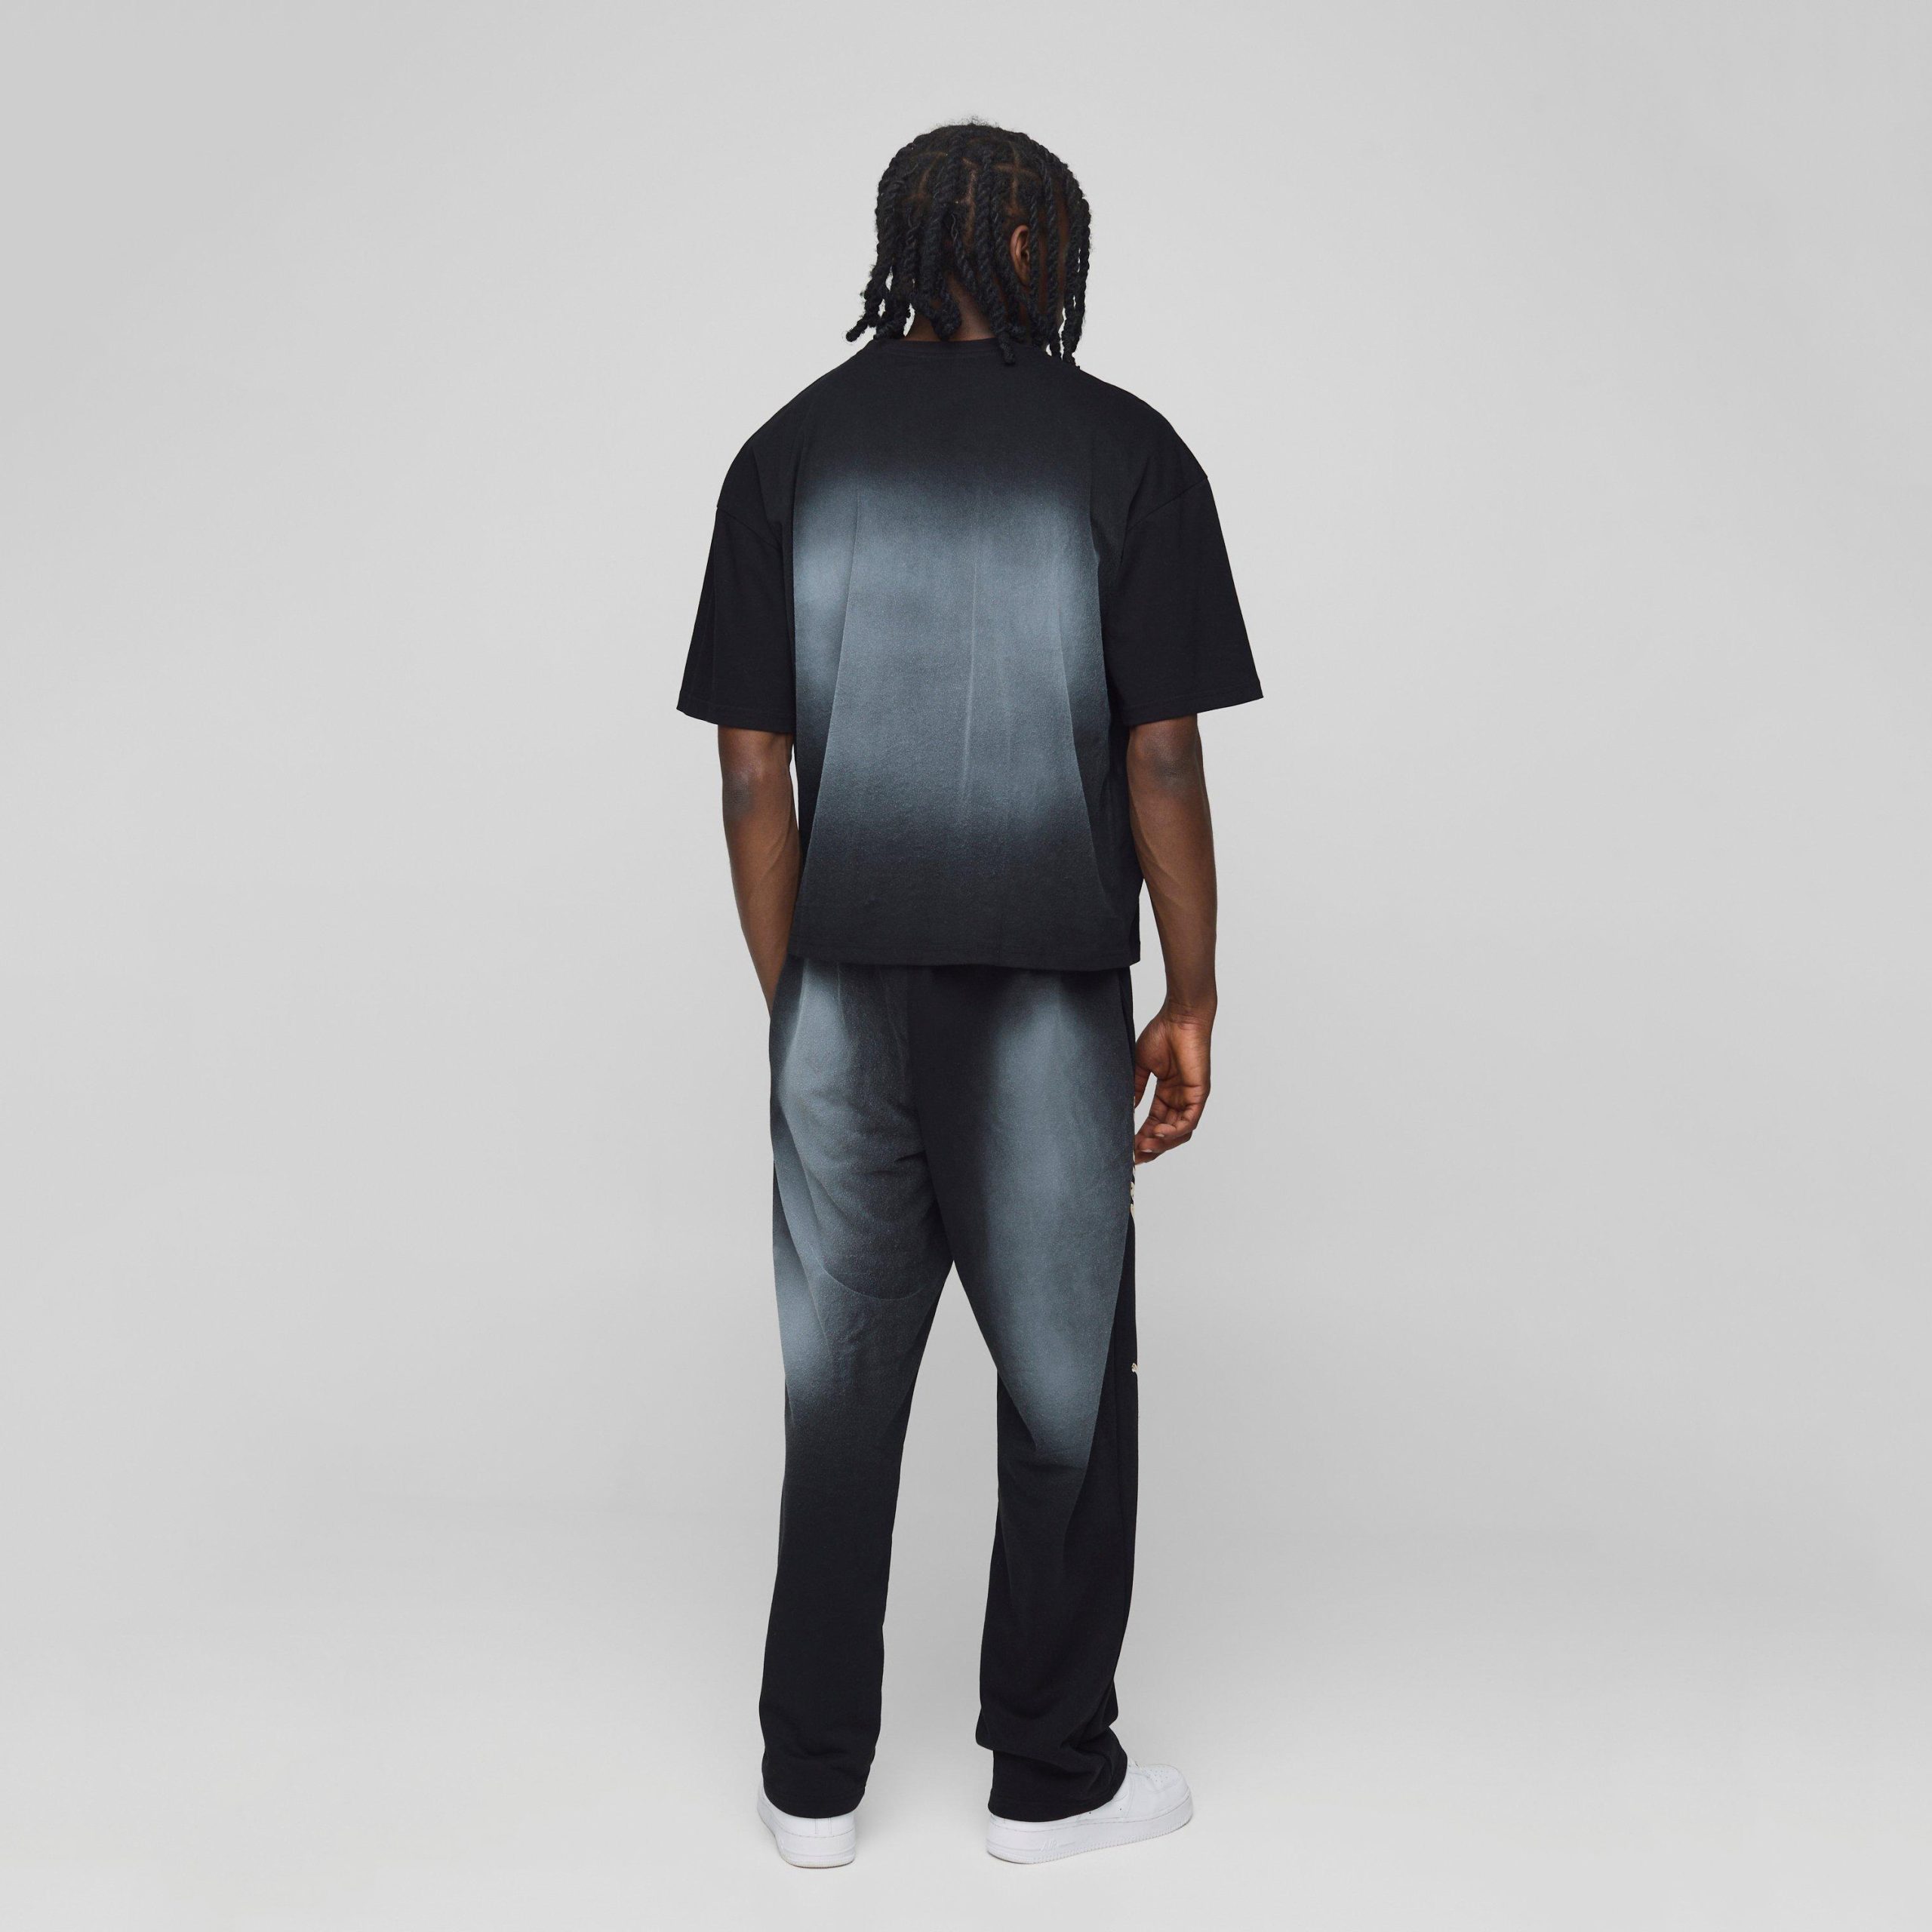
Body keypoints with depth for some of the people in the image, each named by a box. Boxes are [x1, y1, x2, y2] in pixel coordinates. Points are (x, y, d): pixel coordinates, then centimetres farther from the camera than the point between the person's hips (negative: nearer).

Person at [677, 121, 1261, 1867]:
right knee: (1068, 1386, 13)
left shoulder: (788, 456, 3)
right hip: (1046, 1007, -2)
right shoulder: (1123, 450, -5)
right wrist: (1194, 1004, 1)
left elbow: (754, 776, 0)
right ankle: (1051, 1776, 24)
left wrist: (793, 1012, 8)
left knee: (840, 1389, 14)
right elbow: (1163, 763, -8)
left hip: (846, 996, 3)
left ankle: (814, 1778, 23)